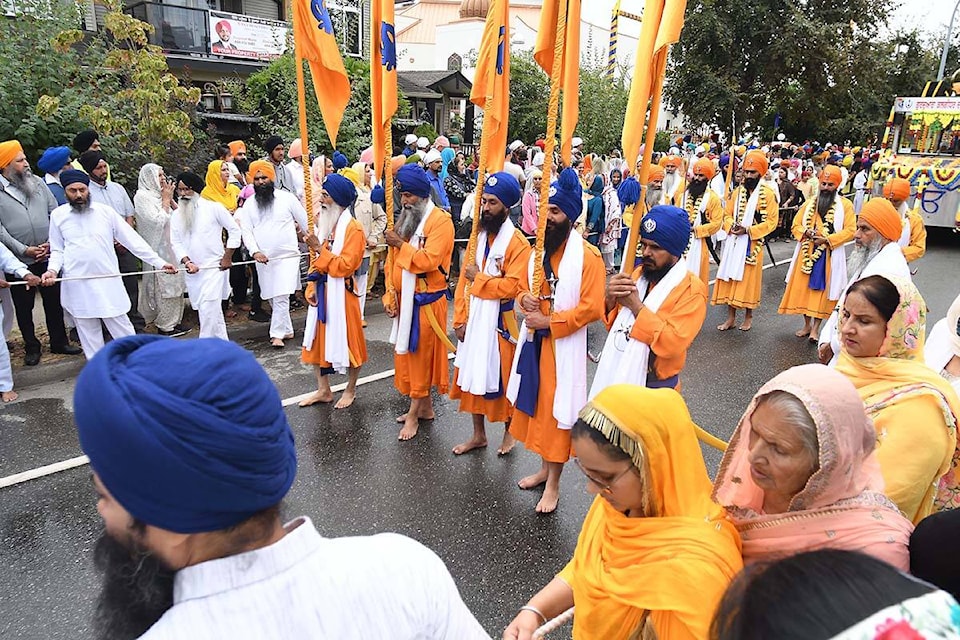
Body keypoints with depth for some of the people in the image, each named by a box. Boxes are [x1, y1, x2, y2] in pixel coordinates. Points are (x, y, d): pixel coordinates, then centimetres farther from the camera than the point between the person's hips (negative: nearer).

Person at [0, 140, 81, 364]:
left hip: (48, 257, 3)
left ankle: (59, 341, 24)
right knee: (23, 307, 9)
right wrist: (24, 249, -14)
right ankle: (31, 347, 23)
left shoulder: (37, 182, 7)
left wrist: (51, 242, -6)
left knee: (54, 301, 11)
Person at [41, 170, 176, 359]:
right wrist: (53, 270, -8)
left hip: (109, 281, -1)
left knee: (122, 327, 3)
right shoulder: (58, 215, 5)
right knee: (88, 332, 9)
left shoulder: (105, 211, 2)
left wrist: (160, 263, -3)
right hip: (78, 285, 1)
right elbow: (57, 250, 12)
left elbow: (132, 239, 2)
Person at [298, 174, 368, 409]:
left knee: (347, 341, 5)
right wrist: (312, 288, 4)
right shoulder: (321, 222, 9)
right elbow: (315, 260, 13)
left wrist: (319, 249, -20)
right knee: (318, 339, 12)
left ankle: (351, 389, 24)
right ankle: (323, 390, 26)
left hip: (341, 293, -7)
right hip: (321, 291, 7)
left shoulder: (353, 229, -13)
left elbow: (345, 266, -21)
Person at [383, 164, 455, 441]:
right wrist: (390, 294, 4)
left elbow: (429, 261, -25)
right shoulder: (406, 219, 12)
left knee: (421, 354, 1)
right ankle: (425, 407, 27)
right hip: (404, 299, 8)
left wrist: (401, 245, -18)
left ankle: (414, 414, 12)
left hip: (426, 301, -8)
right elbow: (394, 262, 13)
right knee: (407, 353, 13)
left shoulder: (440, 221, -13)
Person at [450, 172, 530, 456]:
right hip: (473, 321, 6)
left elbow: (512, 286, -24)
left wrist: (478, 278, -14)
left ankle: (509, 432, 30)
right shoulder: (478, 236, 8)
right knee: (473, 377, 14)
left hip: (500, 323, -6)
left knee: (503, 378, 8)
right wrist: (460, 319, 2)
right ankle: (478, 435, 30)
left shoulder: (518, 243, -13)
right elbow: (464, 279, 7)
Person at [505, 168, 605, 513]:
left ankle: (554, 483, 16)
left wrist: (549, 322, -19)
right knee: (536, 404, 16)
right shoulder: (539, 249, 9)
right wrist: (525, 299, -6)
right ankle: (544, 468, 34)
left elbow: (591, 308, -18)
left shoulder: (587, 255, -14)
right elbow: (524, 288, 18)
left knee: (557, 409, 1)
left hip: (564, 345, -7)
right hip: (534, 340, 7)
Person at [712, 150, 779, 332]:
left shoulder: (768, 194, -5)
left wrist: (748, 230, -17)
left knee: (749, 279, 4)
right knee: (730, 278, 5)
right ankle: (731, 317, 14)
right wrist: (731, 226, -10)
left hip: (752, 243, -4)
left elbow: (771, 221, -8)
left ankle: (748, 316, 19)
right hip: (733, 242, 4)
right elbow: (727, 214, 12)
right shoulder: (737, 192, 10)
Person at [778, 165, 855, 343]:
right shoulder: (809, 204, 11)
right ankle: (807, 324, 20)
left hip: (829, 256, -3)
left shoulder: (845, 205, 0)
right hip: (807, 253, 3)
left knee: (822, 290, -1)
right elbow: (796, 225, 11)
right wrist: (805, 232, -11)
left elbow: (850, 230, -7)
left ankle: (815, 328, 6)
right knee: (803, 288, 6)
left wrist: (827, 239, -17)